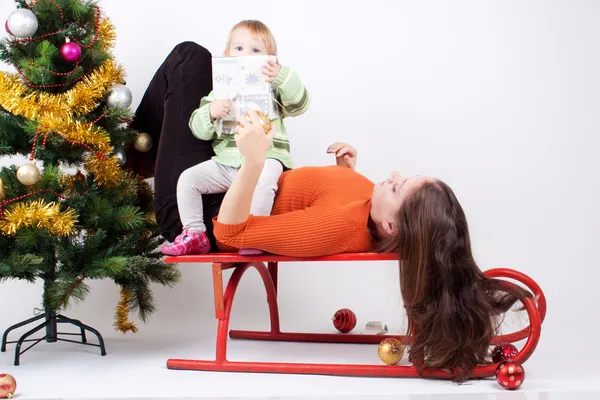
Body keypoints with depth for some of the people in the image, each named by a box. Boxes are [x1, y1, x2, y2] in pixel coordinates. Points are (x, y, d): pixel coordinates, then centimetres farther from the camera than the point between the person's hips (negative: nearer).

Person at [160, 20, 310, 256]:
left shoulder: (274, 89, 8)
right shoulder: (220, 91, 15)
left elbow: (299, 103, -11)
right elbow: (198, 129, 9)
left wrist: (282, 77, -27)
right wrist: (211, 112, -15)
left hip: (265, 159, -4)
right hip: (225, 162, 4)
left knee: (264, 180, -36)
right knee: (188, 178, -10)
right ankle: (194, 234, -2)